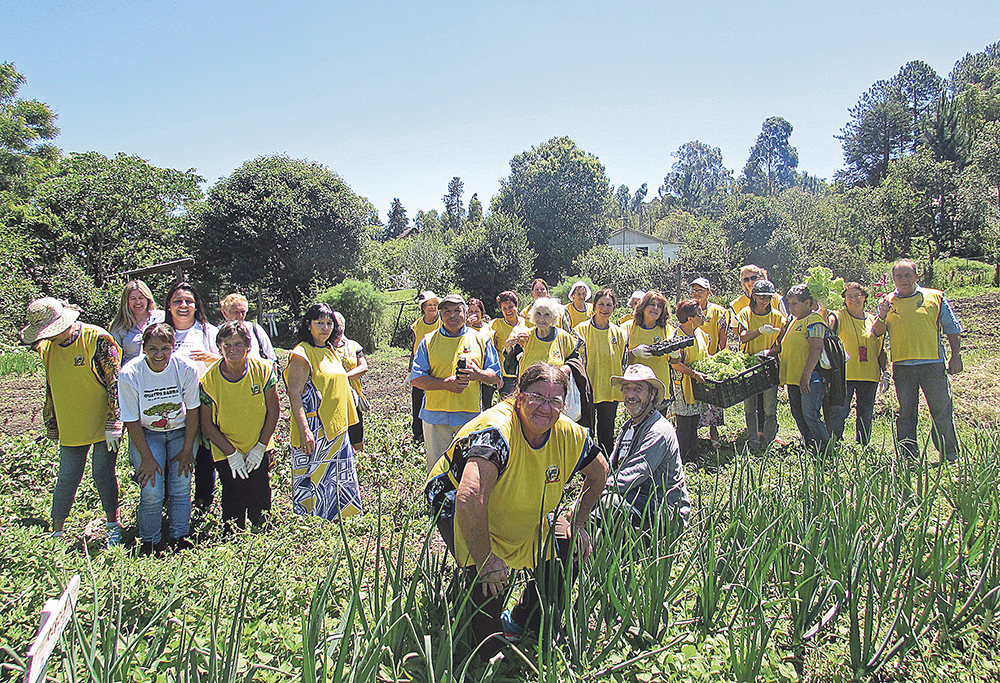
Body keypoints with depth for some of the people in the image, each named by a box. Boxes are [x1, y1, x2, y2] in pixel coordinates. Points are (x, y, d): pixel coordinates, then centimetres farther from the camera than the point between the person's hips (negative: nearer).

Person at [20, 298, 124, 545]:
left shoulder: (97, 339, -15)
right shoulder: (47, 347, 4)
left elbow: (115, 382, -14)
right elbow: (51, 388, 16)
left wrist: (113, 423, -16)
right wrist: (51, 423, 18)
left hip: (102, 425, -4)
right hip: (70, 429, 5)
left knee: (103, 474, 4)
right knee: (67, 478, 7)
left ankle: (112, 524, 23)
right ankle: (57, 532, 20)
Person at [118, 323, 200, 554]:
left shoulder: (186, 369, -17)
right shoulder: (129, 374, -19)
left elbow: (192, 410, -6)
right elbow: (132, 422, -11)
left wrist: (187, 450, -5)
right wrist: (147, 457, -13)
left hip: (181, 432, 1)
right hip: (146, 434, -1)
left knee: (181, 487, -7)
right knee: (152, 491, -12)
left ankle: (179, 537, 12)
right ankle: (149, 541, 10)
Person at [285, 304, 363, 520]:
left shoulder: (331, 351, 15)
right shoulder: (301, 355, -11)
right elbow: (294, 395, -17)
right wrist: (304, 430, -25)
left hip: (337, 430, 8)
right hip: (314, 433, -8)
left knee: (339, 483, 13)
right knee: (313, 483, -3)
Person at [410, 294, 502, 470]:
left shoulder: (480, 340, 5)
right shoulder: (429, 341, 3)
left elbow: (496, 376, 7)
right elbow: (416, 378, -2)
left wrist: (478, 374, -16)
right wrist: (445, 384, -18)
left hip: (470, 415, 1)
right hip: (436, 414, 0)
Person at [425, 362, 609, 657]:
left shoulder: (568, 434, -16)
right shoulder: (496, 430, -38)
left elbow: (599, 472, 5)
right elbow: (469, 499, -49)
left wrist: (577, 523, 2)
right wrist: (485, 560, -41)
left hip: (524, 522, 7)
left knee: (573, 551, 1)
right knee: (488, 577, -29)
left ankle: (520, 623, 25)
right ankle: (488, 653, 3)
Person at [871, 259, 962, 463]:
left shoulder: (935, 297, 7)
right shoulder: (887, 301, 10)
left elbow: (953, 329, 9)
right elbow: (877, 332, 6)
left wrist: (956, 357, 2)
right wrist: (882, 316, -13)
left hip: (933, 364, -1)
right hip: (902, 367, 1)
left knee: (942, 411, 0)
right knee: (905, 413, 6)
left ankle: (950, 457, 11)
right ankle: (909, 456, 15)